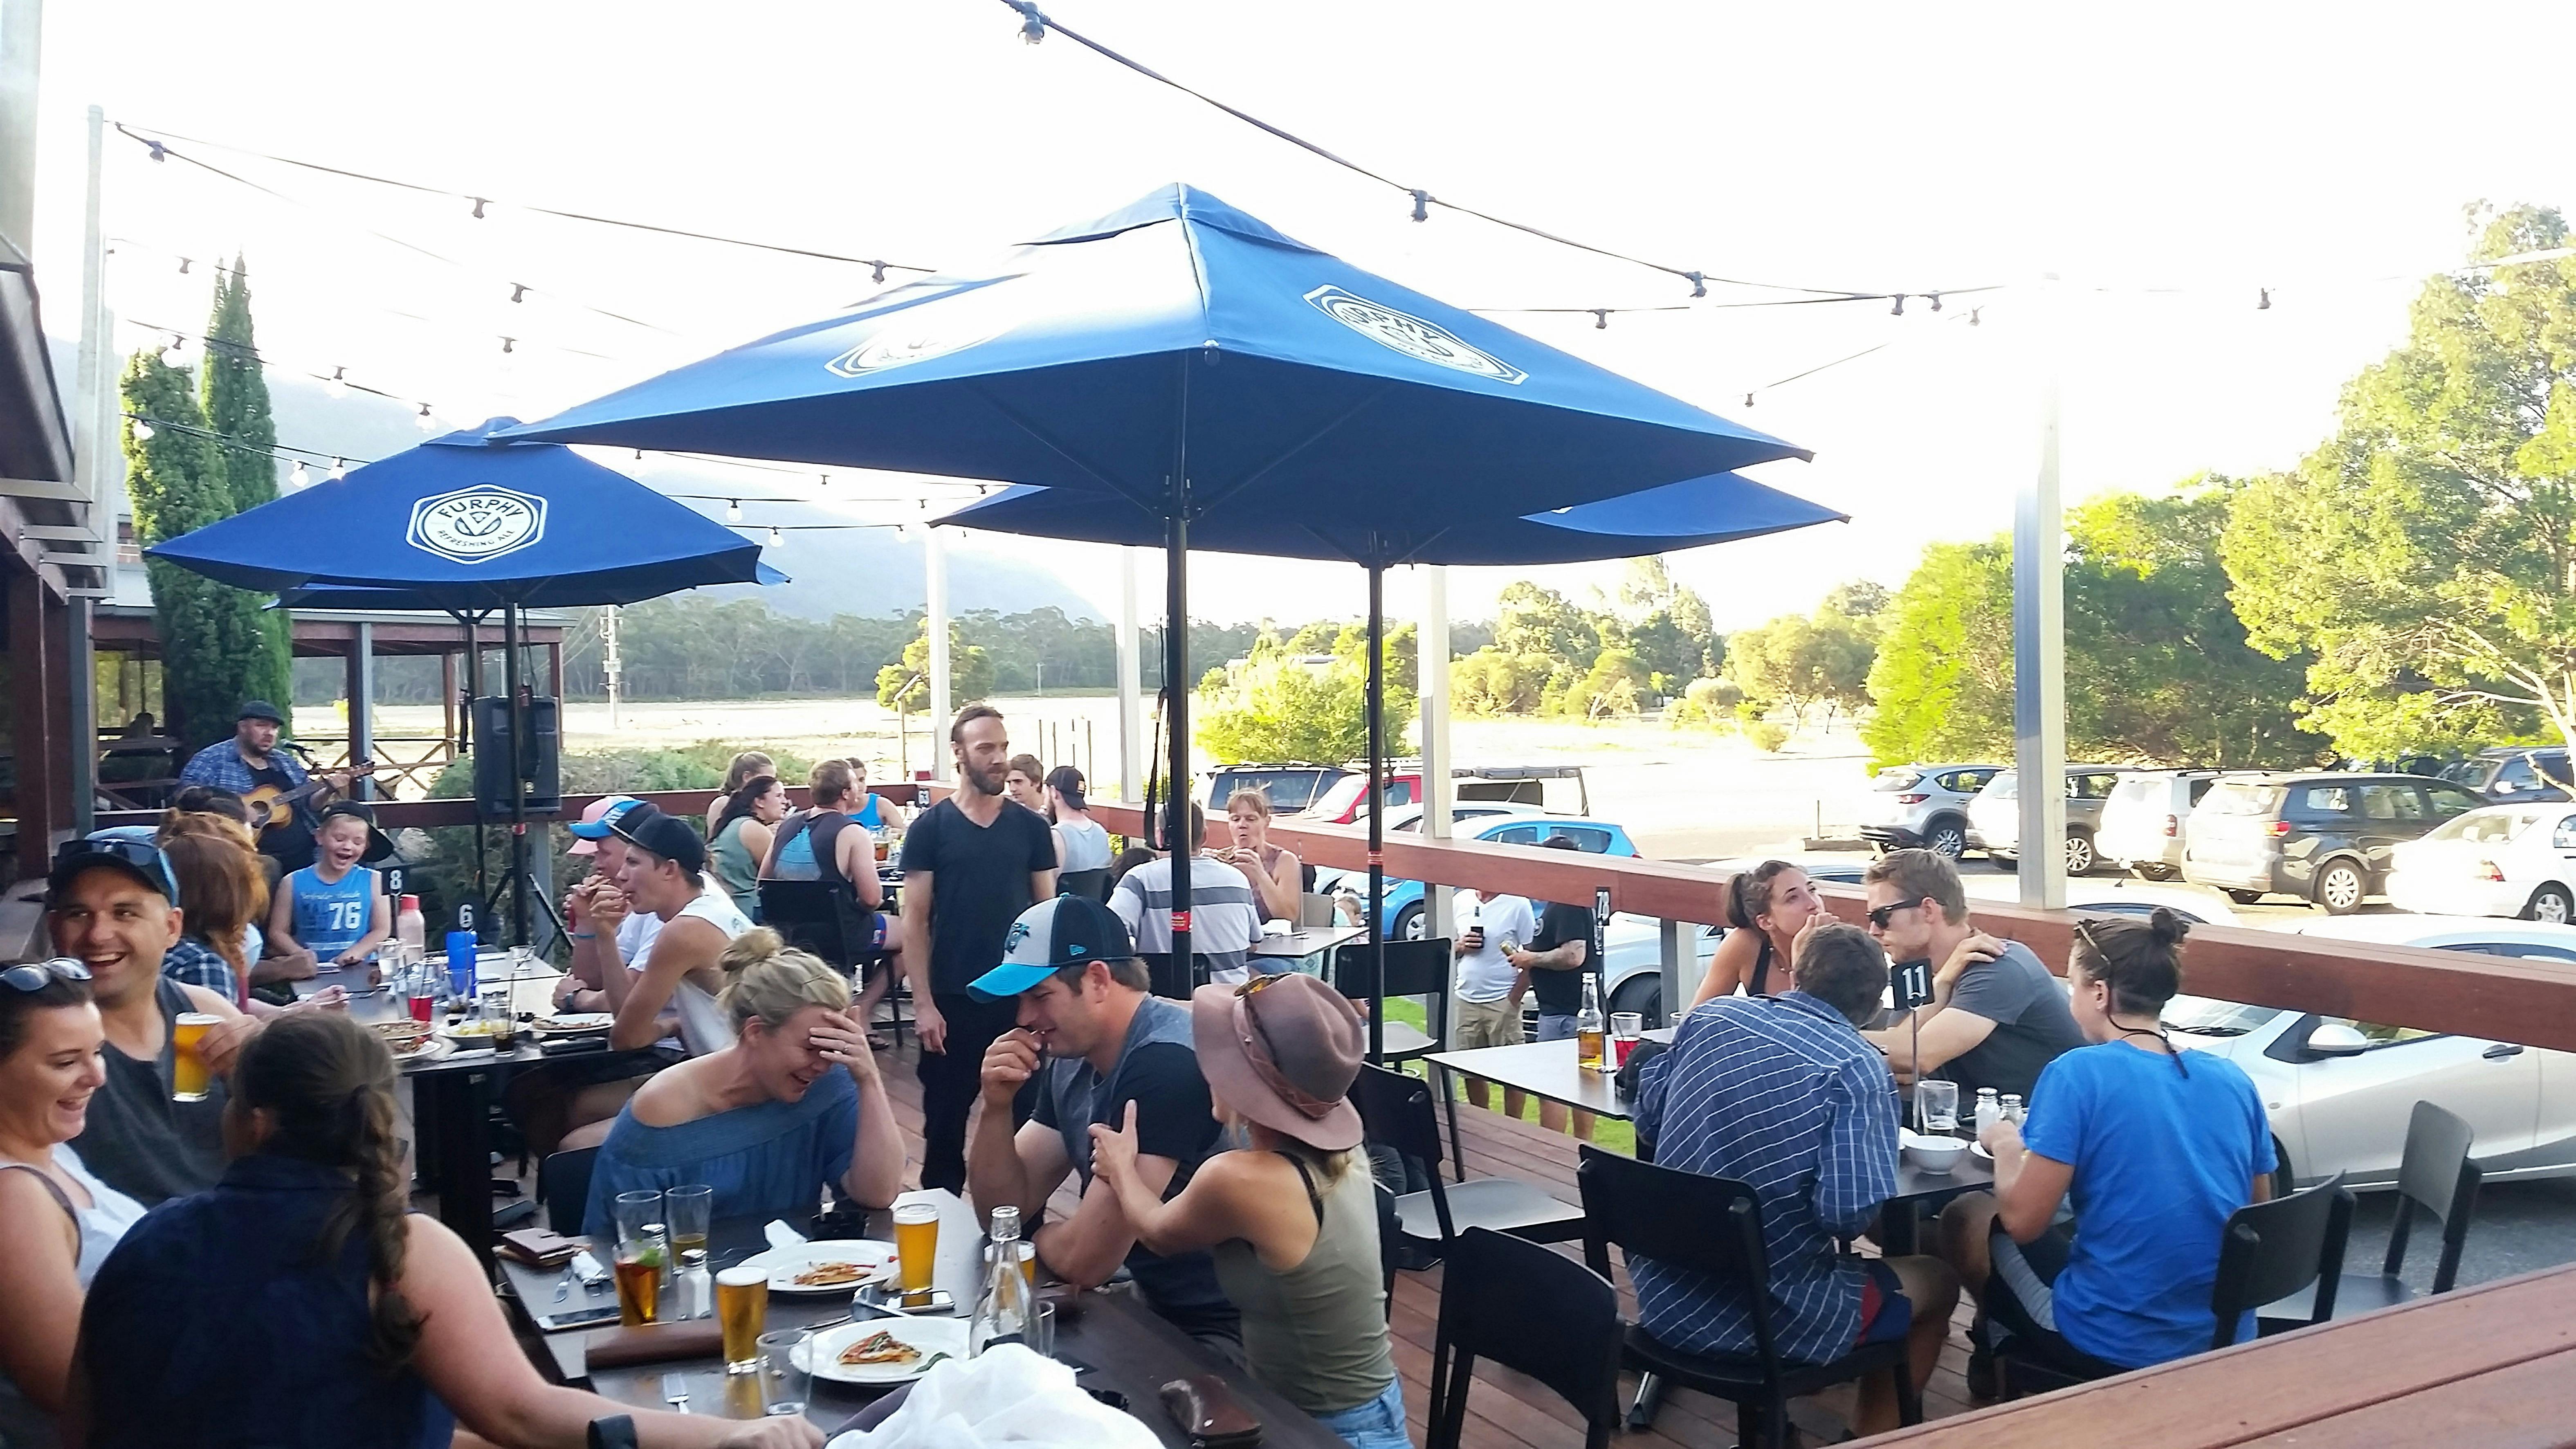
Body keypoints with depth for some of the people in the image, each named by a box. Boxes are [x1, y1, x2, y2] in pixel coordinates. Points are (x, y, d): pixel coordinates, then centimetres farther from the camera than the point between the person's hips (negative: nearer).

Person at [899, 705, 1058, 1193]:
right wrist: (923, 1003, -9)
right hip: (954, 999, -2)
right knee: (946, 1119, 7)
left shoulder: (1031, 827, 5)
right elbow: (914, 922, -3)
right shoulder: (930, 828, -2)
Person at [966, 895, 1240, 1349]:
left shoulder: (1166, 1062, -24)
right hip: (1152, 1307, 8)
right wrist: (996, 1107, -8)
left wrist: (1044, 1234, -2)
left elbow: (1084, 1261, -24)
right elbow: (1003, 1211, 8)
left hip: (1218, 1333, -8)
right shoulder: (1070, 1059, 5)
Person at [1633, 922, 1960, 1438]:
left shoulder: (1708, 1016, 0)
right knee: (1937, 1283, 22)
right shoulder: (1857, 1067, -15)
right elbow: (1848, 1214, -23)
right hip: (1771, 1316, -6)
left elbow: (1647, 1122, 10)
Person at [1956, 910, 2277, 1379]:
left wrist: (2006, 1146, 3)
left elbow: (2023, 1221, -16)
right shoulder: (2235, 1080, 1)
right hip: (2226, 1342, 6)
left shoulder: (2078, 1074, -16)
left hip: (2113, 1347, -6)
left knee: (1966, 1217, 17)